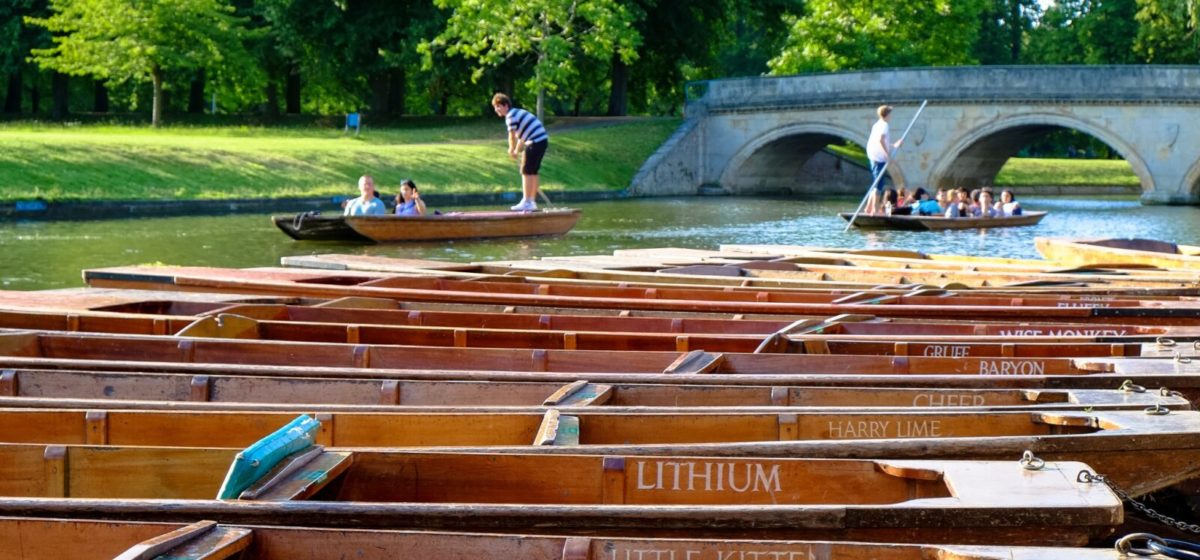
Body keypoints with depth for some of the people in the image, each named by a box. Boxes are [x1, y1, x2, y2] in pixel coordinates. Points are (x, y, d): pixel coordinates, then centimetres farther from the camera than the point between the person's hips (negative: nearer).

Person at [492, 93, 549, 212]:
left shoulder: (511, 116, -10)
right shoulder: (518, 113, 20)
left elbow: (512, 136, -9)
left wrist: (512, 150, 6)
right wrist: (517, 150, 15)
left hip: (535, 142, -10)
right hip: (543, 140, 10)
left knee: (527, 172, -6)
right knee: (533, 172, 14)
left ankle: (526, 202, -6)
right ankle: (532, 201, 19)